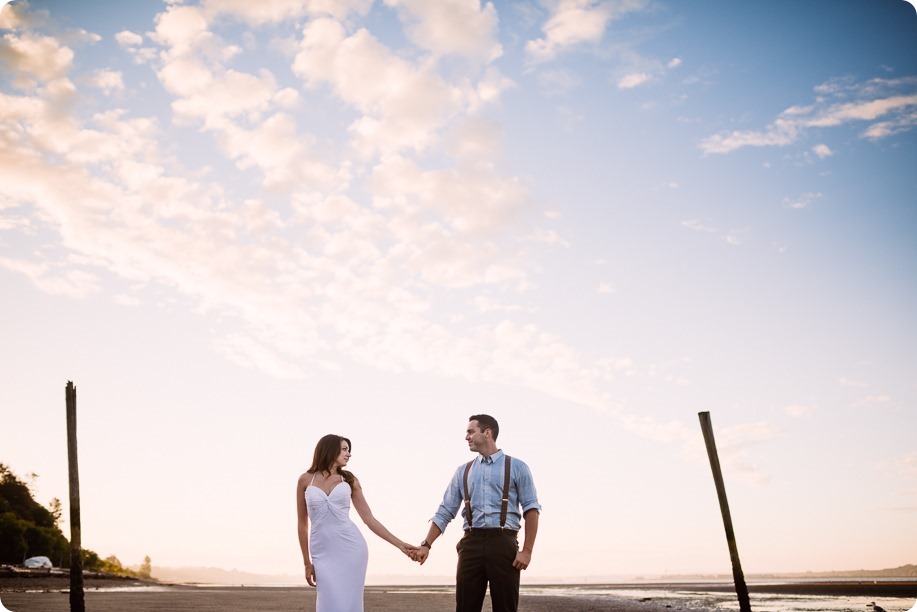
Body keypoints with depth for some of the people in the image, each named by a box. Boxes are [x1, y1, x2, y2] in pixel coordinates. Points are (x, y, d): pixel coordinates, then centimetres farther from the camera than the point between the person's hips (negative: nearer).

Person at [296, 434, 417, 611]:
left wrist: (400, 544, 1)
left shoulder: (349, 480, 8)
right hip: (323, 553, -1)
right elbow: (302, 524, 9)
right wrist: (307, 562, 7)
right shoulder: (306, 480, 5)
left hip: (351, 548, 1)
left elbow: (369, 518, 7)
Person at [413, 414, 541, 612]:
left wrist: (527, 551, -8)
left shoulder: (516, 467, 5)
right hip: (471, 544, 3)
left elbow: (531, 509, 0)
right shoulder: (463, 471, 15)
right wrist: (426, 544, 2)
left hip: (503, 543, -3)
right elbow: (445, 512, 13)